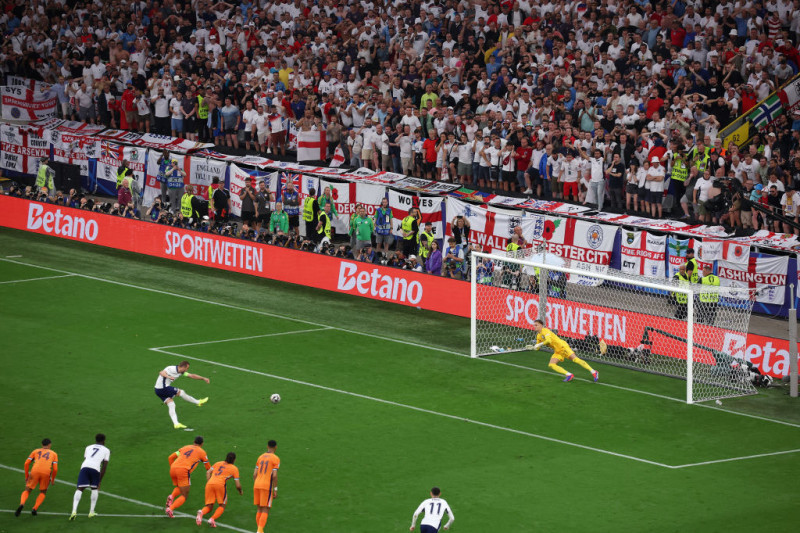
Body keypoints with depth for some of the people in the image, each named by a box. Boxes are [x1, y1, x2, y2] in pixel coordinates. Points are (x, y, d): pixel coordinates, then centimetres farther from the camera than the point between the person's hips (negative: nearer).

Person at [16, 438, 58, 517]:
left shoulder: (36, 451, 25)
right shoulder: (53, 454, 22)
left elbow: (26, 463, 14)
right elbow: (55, 468, 10)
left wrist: (26, 476, 23)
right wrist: (53, 480, 25)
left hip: (35, 471, 0)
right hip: (46, 473, 0)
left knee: (27, 491, 11)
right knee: (43, 492, 22)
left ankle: (22, 504, -19)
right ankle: (35, 508, 3)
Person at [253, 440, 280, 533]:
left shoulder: (261, 457, 14)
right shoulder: (276, 459, -4)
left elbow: (255, 474, 11)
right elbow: (274, 475, -12)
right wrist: (275, 490, -7)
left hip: (256, 485, 5)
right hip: (267, 486, -5)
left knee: (259, 509, 14)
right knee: (265, 510, -3)